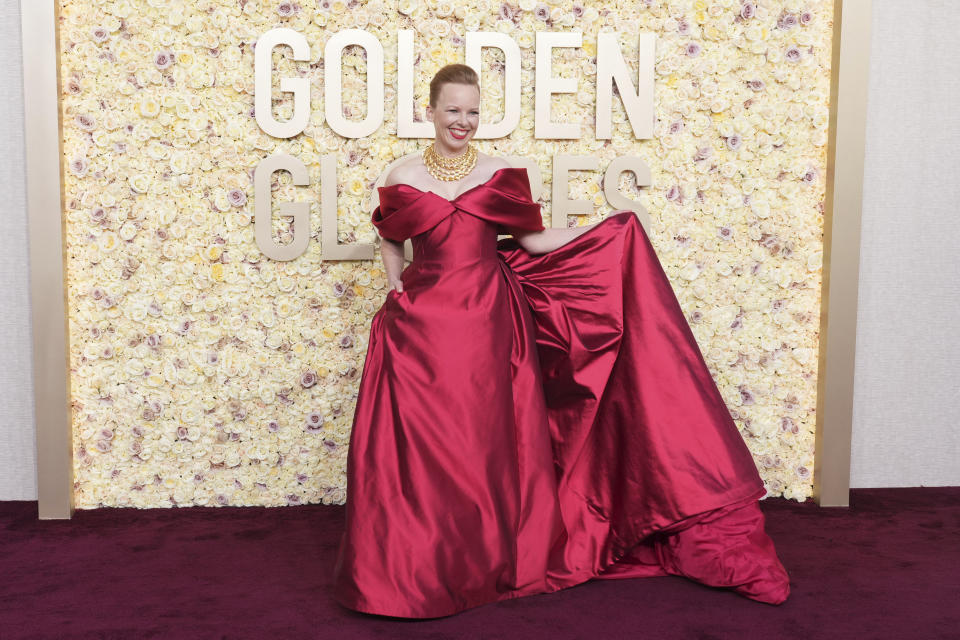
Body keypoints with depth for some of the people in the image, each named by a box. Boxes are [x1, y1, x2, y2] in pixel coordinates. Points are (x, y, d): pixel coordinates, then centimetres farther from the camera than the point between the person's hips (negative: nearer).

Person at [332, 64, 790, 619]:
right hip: (423, 323, 0)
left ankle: (493, 551, 24)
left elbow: (535, 241, 6)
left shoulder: (499, 173, 5)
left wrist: (610, 229, 2)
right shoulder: (403, 178, 5)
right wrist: (396, 288, 2)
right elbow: (391, 243, 18)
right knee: (423, 442, 0)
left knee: (487, 439, 5)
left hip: (489, 322, 0)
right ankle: (416, 560, 18)